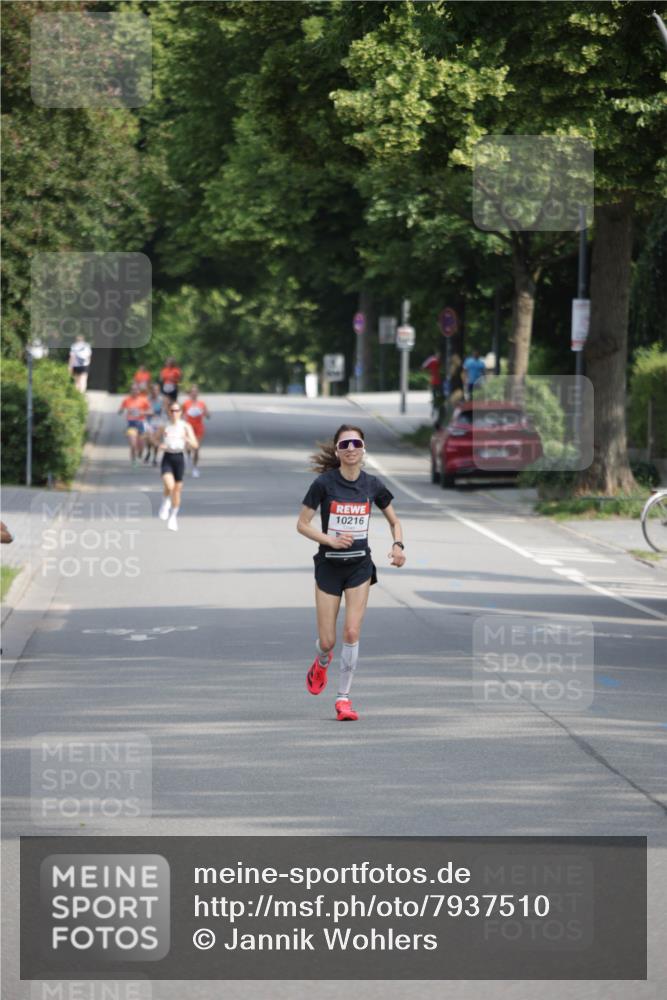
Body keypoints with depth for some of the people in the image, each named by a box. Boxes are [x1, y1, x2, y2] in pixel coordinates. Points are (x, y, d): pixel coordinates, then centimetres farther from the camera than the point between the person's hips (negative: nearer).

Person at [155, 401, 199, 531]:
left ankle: (173, 517, 25)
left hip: (179, 458, 1)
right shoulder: (164, 426, 0)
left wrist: (187, 440, -26)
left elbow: (195, 446, -5)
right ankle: (166, 502, 9)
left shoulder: (185, 427, -2)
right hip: (167, 458, -1)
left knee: (177, 490, 8)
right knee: (169, 486, -23)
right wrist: (159, 445, -8)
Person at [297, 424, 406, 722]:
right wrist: (330, 540, -20)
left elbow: (394, 521, 12)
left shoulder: (372, 485, -2)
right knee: (327, 641, 1)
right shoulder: (324, 483, -11)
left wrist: (397, 545, -7)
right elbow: (302, 524, -6)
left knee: (352, 633, -11)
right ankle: (322, 663, 39)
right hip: (329, 565, -1)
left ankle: (343, 698, 1)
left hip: (360, 566, 1)